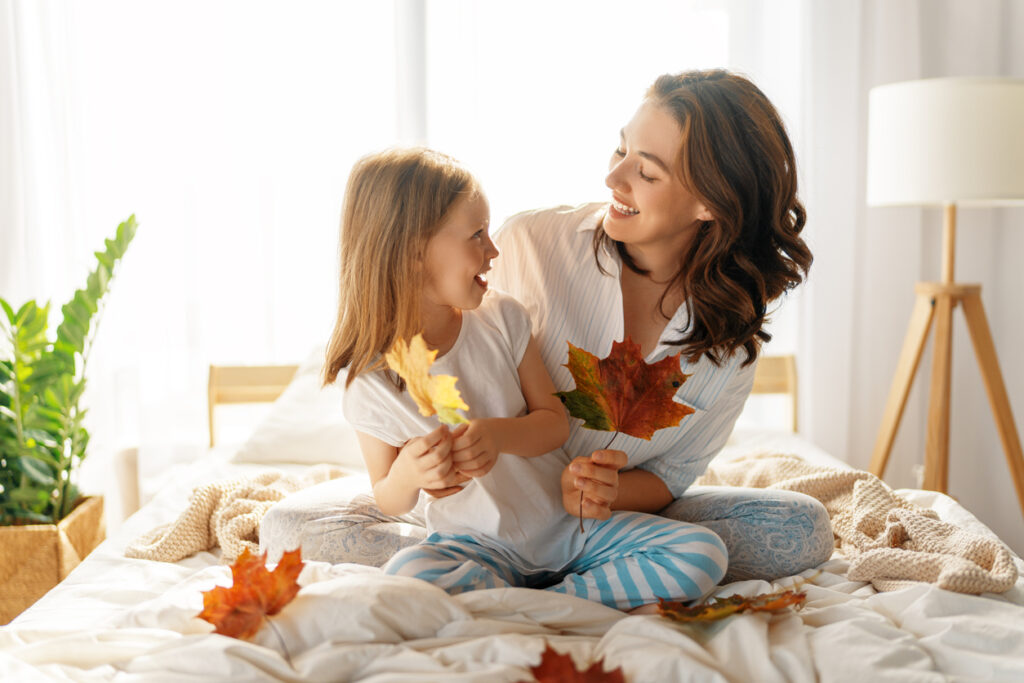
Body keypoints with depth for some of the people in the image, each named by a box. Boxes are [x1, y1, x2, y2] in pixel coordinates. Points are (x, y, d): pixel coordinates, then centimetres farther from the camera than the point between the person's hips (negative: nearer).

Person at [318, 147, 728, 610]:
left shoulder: (502, 319, -5)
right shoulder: (370, 378, -11)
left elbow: (555, 423, 0)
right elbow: (389, 502, 0)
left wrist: (497, 434, -23)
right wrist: (406, 475, -26)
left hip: (569, 523, 3)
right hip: (477, 545, -2)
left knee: (702, 554, -15)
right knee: (406, 575, -36)